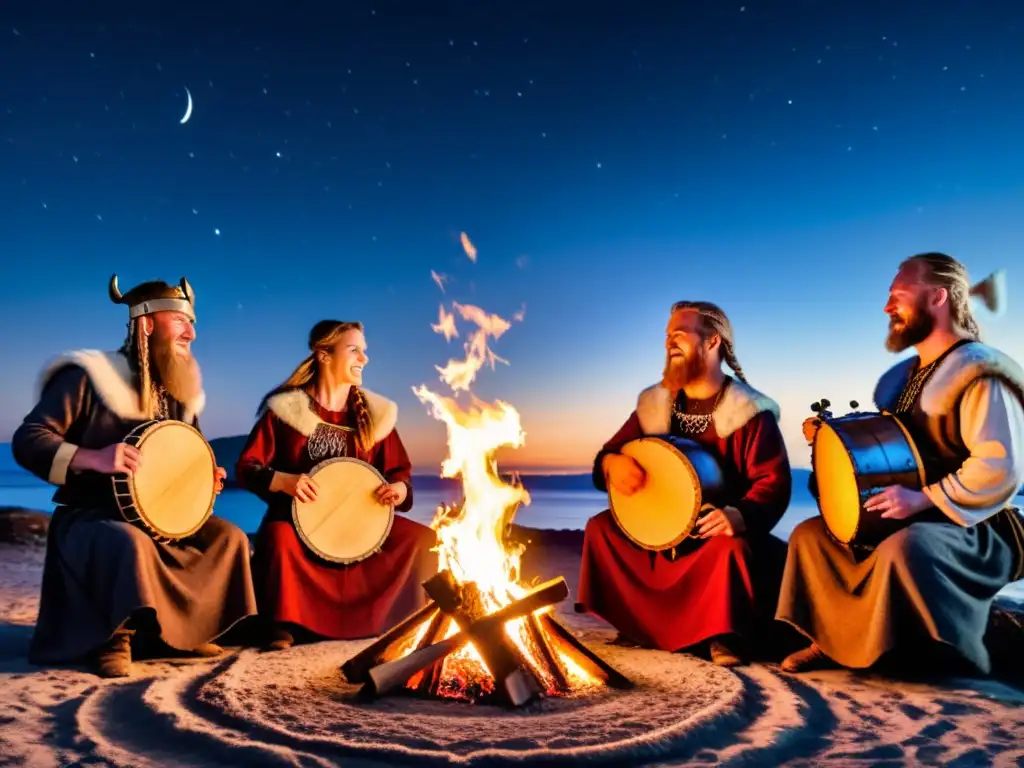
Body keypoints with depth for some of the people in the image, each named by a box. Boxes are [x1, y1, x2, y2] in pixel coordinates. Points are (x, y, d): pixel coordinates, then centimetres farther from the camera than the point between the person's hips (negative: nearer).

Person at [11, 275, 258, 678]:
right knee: (130, 543, -38)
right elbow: (27, 440, -18)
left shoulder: (177, 391, 7)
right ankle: (114, 638, -15)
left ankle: (184, 630, 7)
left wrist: (205, 478, -3)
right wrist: (93, 457, -34)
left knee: (229, 537, -3)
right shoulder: (88, 376, -15)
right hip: (87, 518, -7)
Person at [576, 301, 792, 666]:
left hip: (720, 532, -5)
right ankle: (643, 625, 0)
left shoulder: (750, 412, -11)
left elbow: (775, 483, -18)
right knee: (601, 526, -10)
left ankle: (726, 635, -12)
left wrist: (739, 516, -37)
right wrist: (612, 463, -17)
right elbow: (604, 458, 9)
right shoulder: (654, 405, 5)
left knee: (732, 548, -36)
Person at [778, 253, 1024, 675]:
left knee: (905, 548, -38)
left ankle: (957, 662, -17)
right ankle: (832, 641, 4)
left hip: (976, 530, -9)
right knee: (811, 533, 6)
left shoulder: (980, 374, -17)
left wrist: (922, 498, -29)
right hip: (909, 520, 9)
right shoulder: (902, 376, 11)